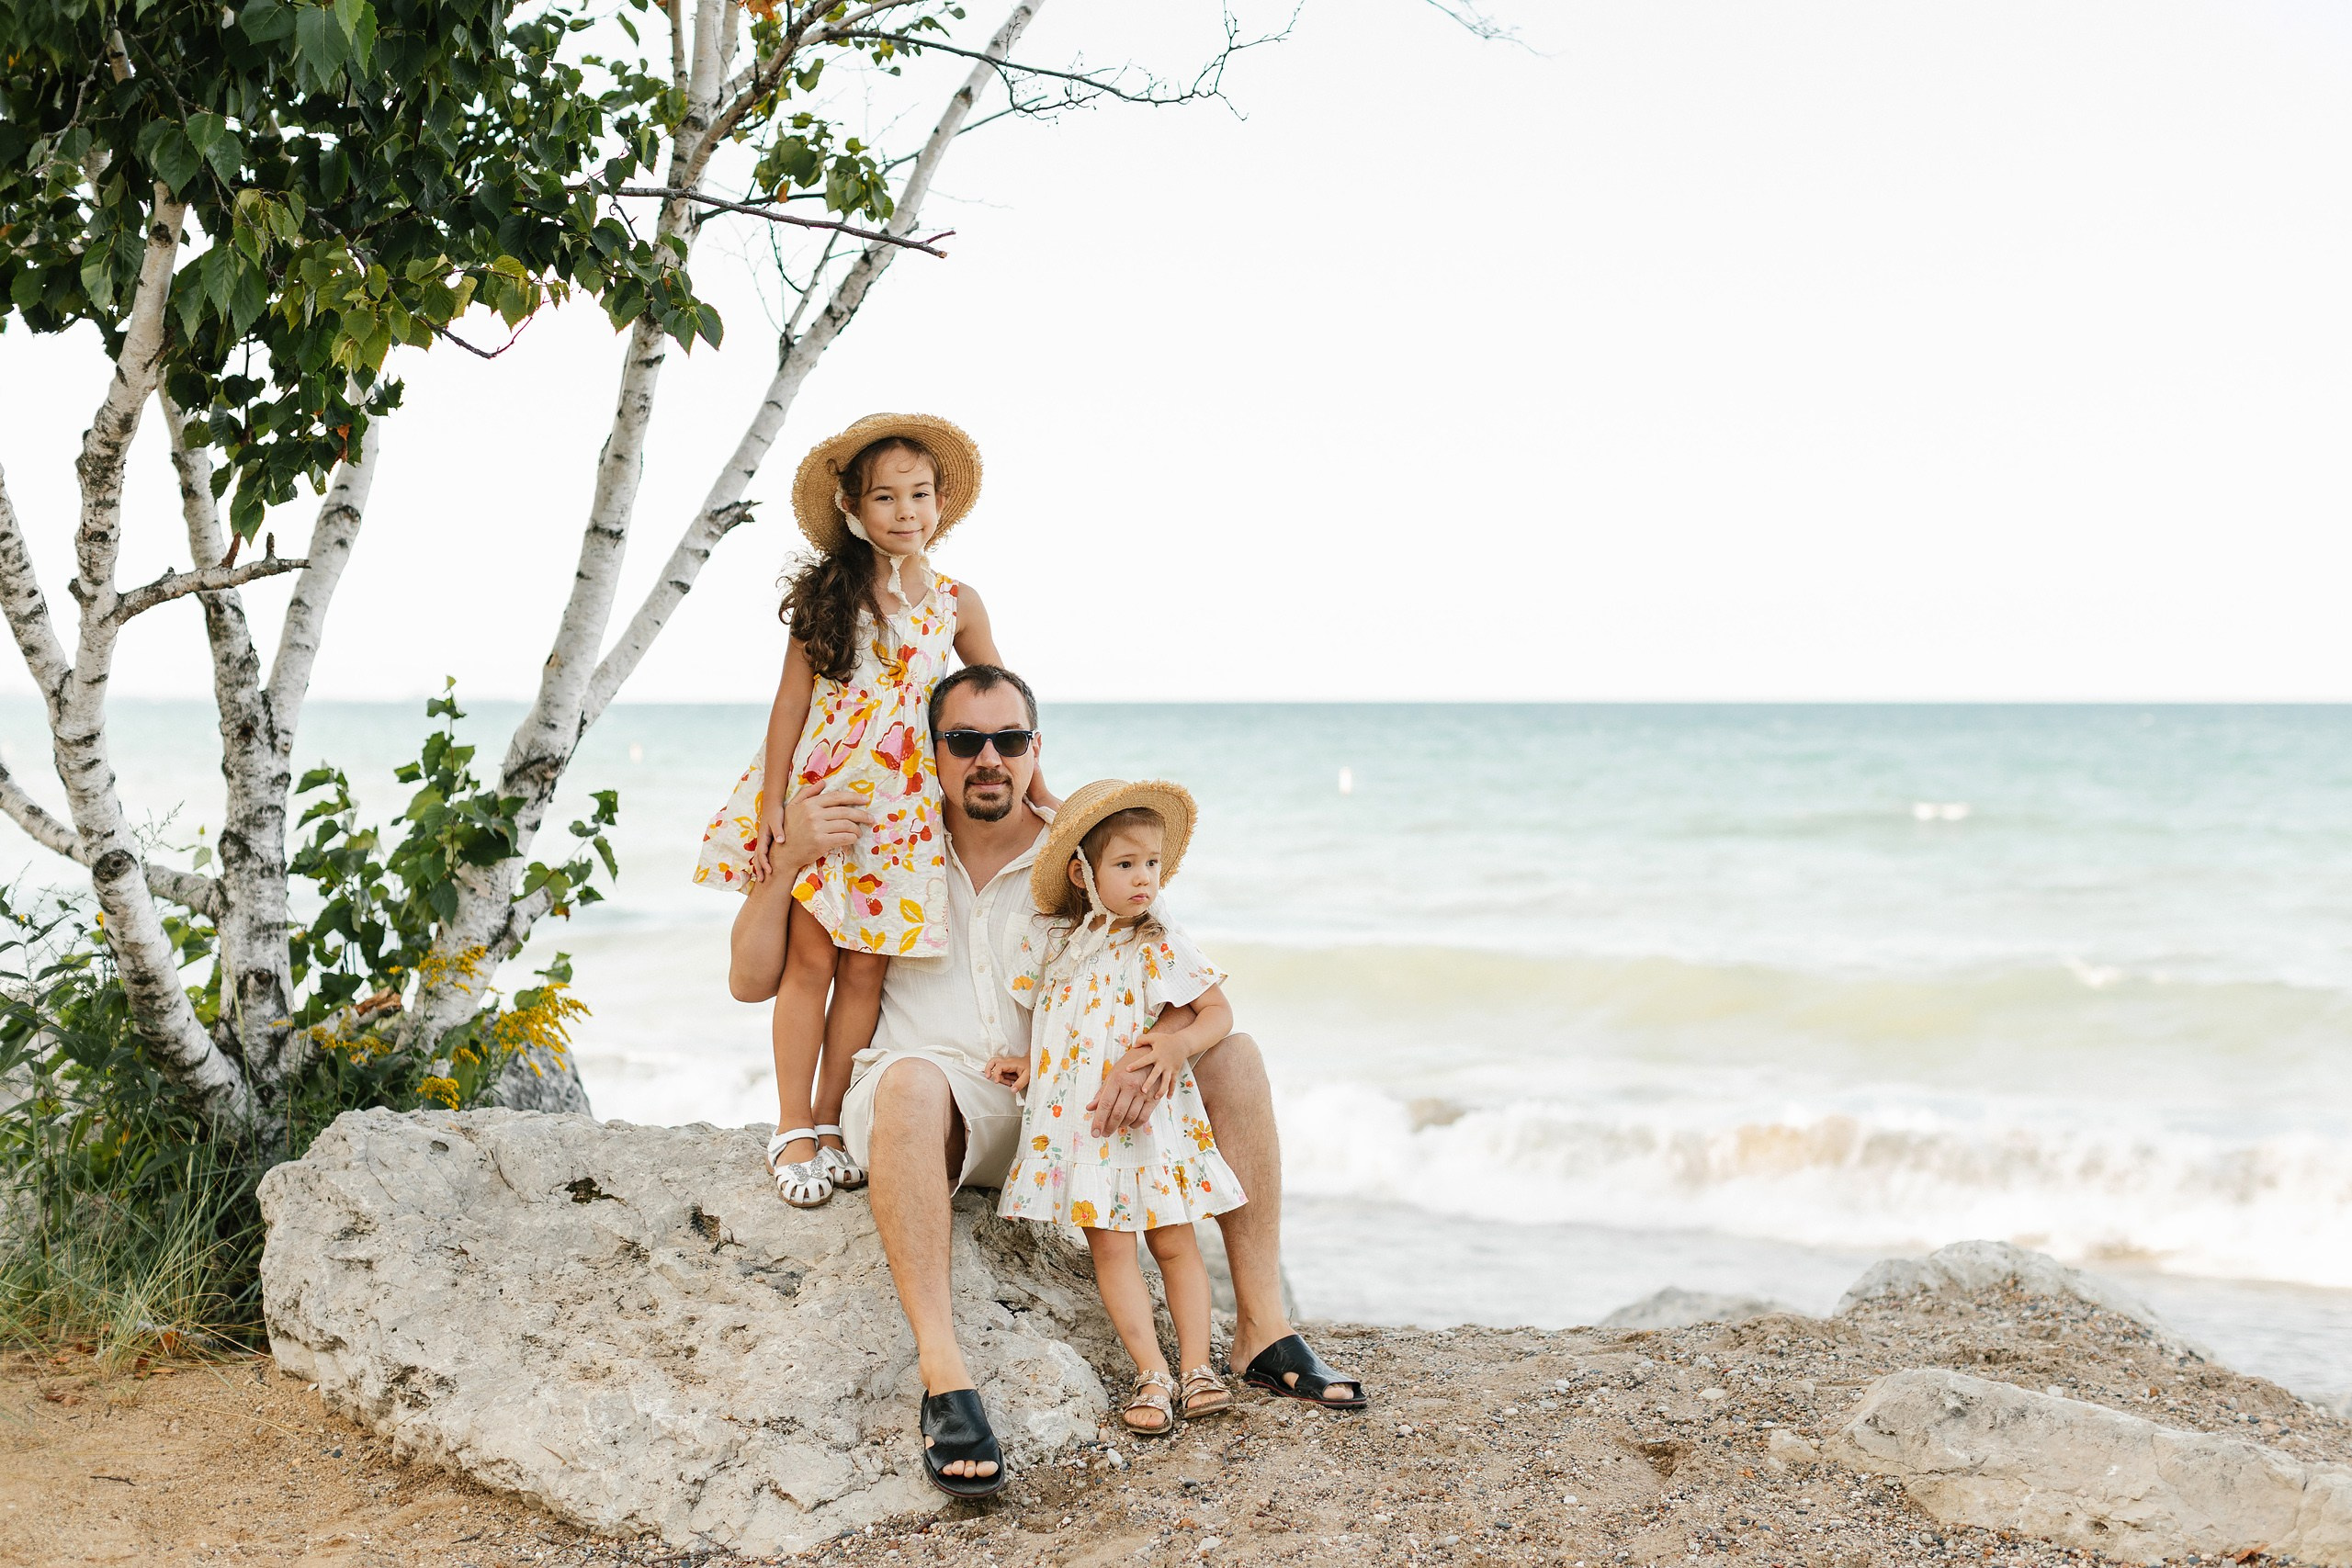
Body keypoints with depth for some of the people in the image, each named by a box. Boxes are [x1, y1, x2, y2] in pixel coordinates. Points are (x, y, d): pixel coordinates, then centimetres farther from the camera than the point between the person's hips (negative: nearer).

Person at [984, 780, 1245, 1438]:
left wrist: (1179, 1043, -19)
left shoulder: (1160, 945, -4)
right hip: (1075, 1117, 2)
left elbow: (1219, 1011, -2)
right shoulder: (1050, 942, 3)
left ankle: (1197, 1367, 9)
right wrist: (1029, 1061, 4)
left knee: (1172, 1240, 4)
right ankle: (1153, 1376, -1)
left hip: (1149, 1114, -2)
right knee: (1109, 1244, -3)